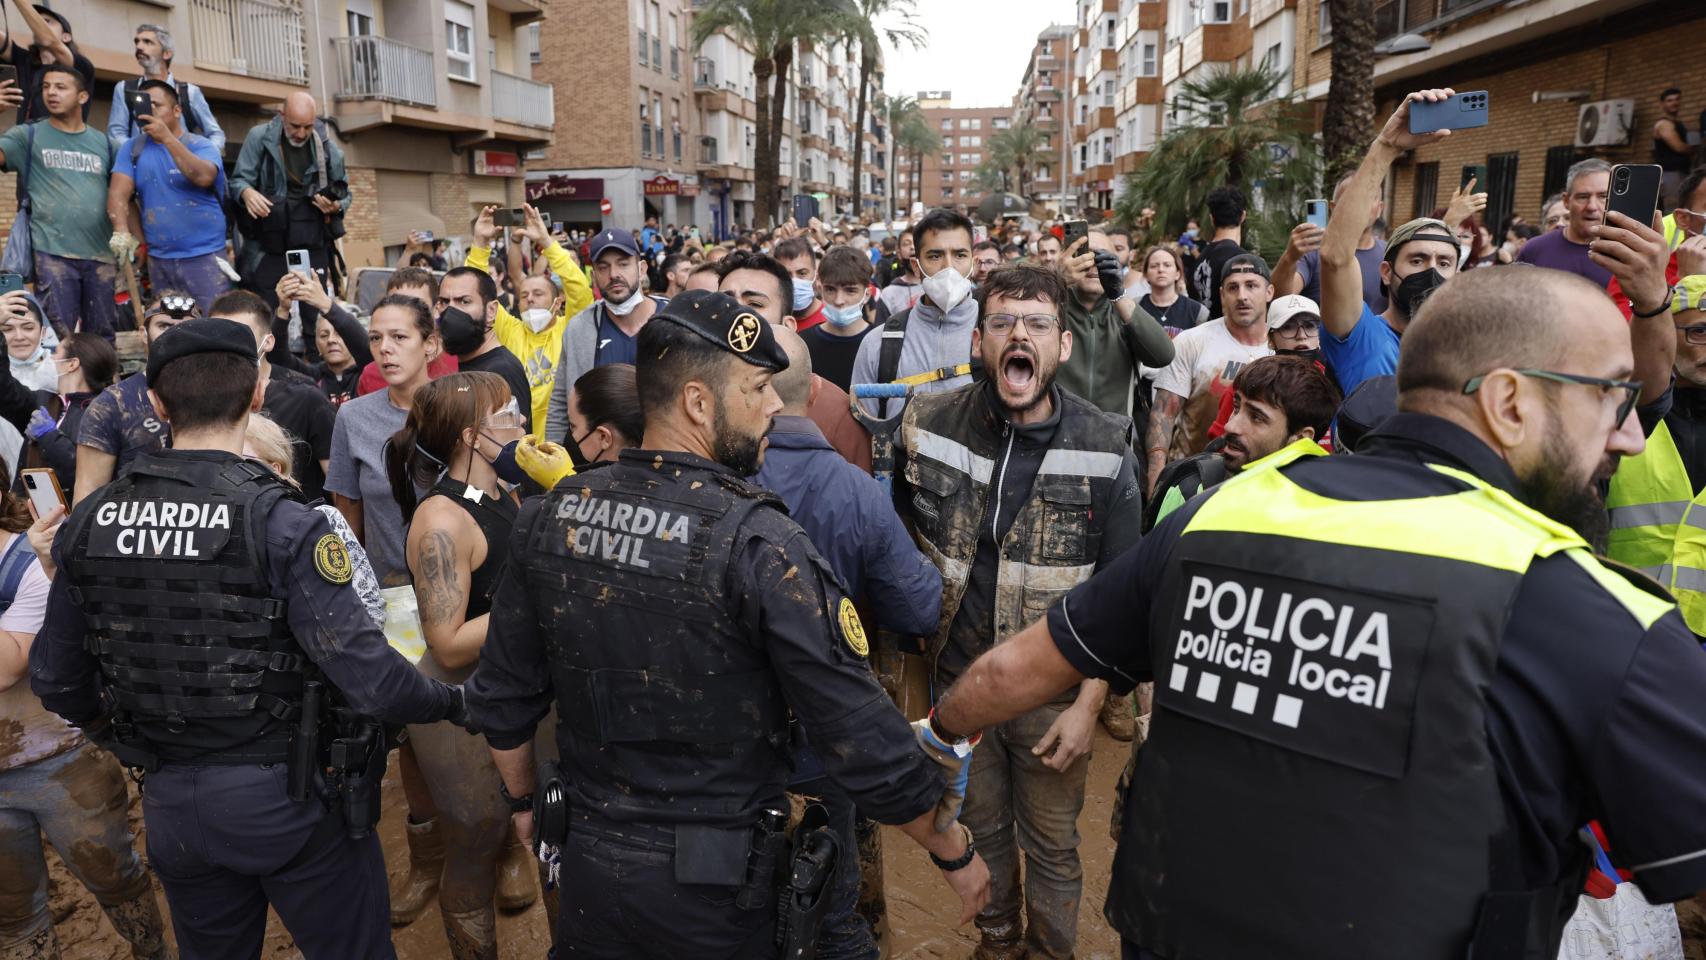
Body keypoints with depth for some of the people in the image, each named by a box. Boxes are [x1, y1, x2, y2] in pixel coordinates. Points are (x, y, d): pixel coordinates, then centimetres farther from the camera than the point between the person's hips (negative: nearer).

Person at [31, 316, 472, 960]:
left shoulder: (89, 522, -4)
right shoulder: (280, 522, -22)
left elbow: (56, 681, 7)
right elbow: (368, 677, -24)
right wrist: (452, 702, -6)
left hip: (169, 804, 5)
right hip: (285, 798, -5)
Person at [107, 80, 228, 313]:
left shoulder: (201, 145, -2)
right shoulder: (132, 148, 8)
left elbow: (203, 177, -23)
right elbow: (118, 193, -3)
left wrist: (168, 138, -28)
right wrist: (121, 231, -19)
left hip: (204, 256, -4)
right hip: (158, 259, 4)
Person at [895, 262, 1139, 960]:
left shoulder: (1105, 449, -13)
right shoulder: (927, 425, -8)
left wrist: (1091, 701, -12)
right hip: (959, 677, 2)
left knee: (1052, 845, 14)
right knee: (980, 825, 21)